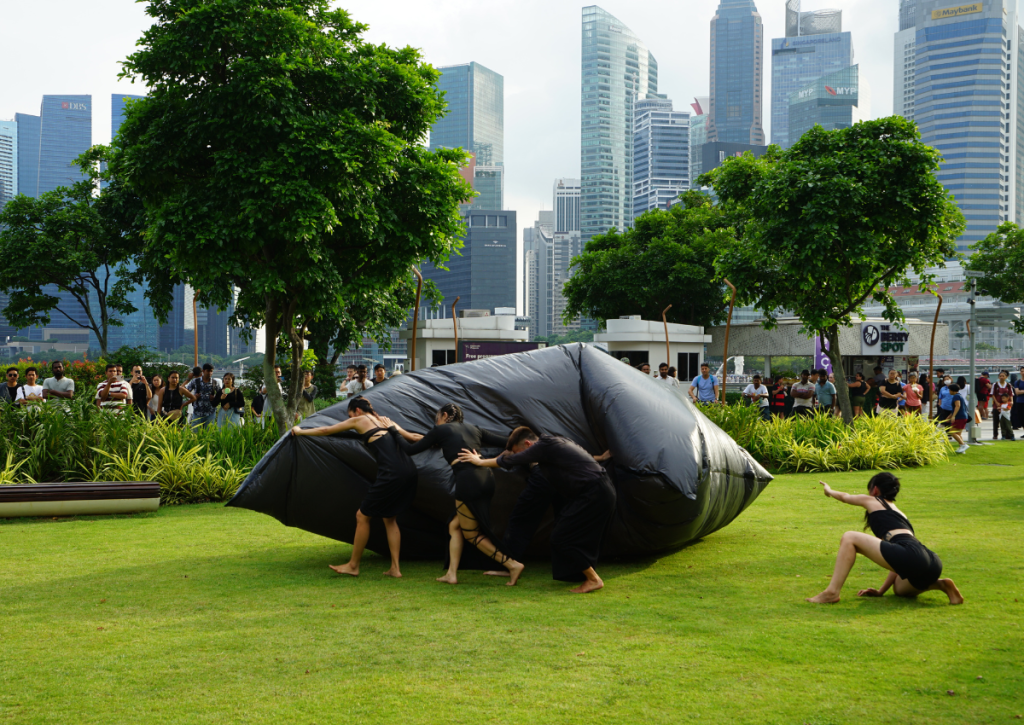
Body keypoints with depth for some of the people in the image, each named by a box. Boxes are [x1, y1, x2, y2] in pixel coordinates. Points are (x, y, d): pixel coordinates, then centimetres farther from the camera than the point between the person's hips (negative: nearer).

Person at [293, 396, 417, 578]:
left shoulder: (359, 420, 7)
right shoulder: (385, 420, 23)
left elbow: (326, 430, 16)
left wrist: (300, 431, 27)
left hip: (391, 473, -8)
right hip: (409, 470, 8)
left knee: (363, 516, 8)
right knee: (389, 518, 20)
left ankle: (353, 565, 18)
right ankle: (395, 568, 15)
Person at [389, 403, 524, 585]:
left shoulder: (441, 430, 7)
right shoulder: (473, 429, 22)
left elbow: (410, 450, 12)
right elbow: (505, 442, 19)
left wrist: (395, 430, 27)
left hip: (467, 481, -7)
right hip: (486, 479, 7)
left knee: (471, 534, 4)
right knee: (455, 526, 19)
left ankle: (512, 564, -5)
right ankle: (452, 573, 16)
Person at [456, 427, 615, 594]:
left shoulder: (543, 446, -13)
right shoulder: (556, 442, 14)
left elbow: (511, 461, -7)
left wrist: (480, 462, 2)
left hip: (594, 495, -10)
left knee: (562, 538, -6)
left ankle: (593, 579, -2)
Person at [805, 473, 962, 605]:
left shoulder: (872, 501, 18)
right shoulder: (898, 512, 35)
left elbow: (844, 497, 39)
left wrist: (829, 490, 62)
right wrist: (881, 590, 36)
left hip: (909, 555, -8)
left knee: (849, 538, 1)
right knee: (900, 589, 39)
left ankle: (832, 592, -7)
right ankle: (940, 584, 14)